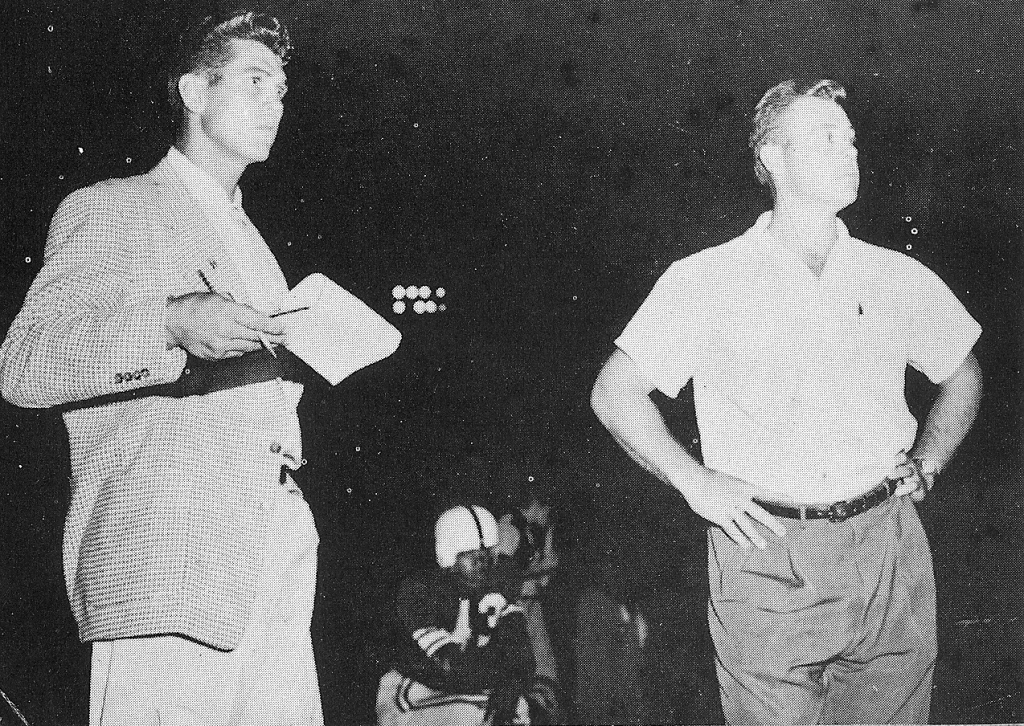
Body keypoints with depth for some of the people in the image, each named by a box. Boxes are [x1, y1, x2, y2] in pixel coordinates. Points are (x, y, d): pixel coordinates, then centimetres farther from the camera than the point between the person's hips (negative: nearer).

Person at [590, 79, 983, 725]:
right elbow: (614, 392, 0)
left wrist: (927, 464, 11)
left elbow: (962, 374, 24)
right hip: (765, 560, -3)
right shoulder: (705, 280, -2)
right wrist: (695, 482, -7)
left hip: (888, 551, 3)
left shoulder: (899, 278, 8)